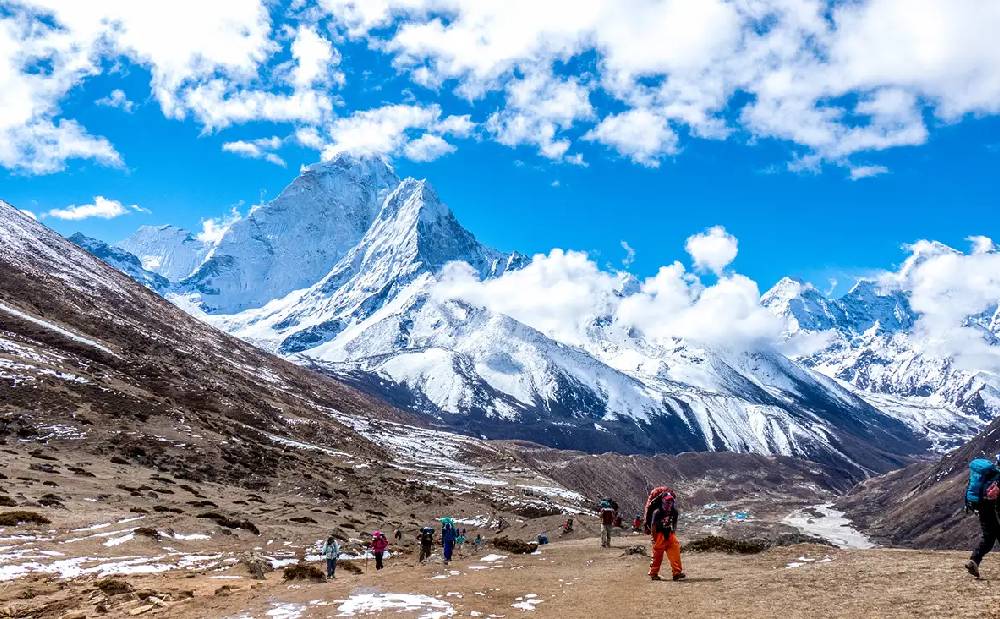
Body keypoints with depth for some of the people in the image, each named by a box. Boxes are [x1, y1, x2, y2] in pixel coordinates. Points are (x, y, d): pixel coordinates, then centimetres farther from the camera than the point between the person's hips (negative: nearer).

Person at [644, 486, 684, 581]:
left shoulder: (674, 512, -2)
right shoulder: (657, 512, -20)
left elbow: (674, 523, 13)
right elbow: (653, 525, -15)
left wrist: (673, 533, 9)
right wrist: (654, 538, -12)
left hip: (669, 534, 5)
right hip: (659, 534, -5)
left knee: (675, 550, -9)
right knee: (657, 554, 2)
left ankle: (677, 572, -6)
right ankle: (653, 574, 16)